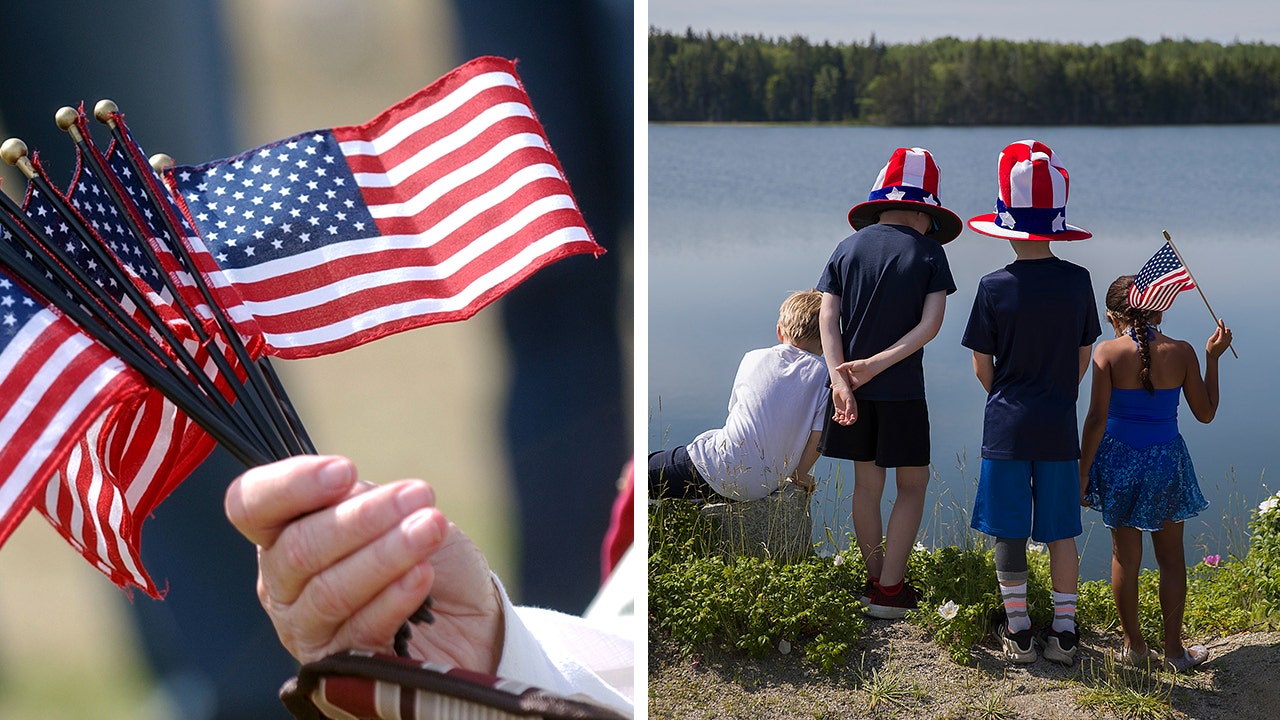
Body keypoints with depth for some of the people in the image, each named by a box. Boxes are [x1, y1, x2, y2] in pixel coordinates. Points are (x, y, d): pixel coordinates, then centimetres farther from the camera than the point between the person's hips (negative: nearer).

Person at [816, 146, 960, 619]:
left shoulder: (847, 248, 5)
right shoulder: (928, 251, -3)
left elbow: (827, 318, -5)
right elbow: (931, 324, -13)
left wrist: (841, 378, -13)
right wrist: (877, 364, -15)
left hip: (851, 387, 4)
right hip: (902, 390, -4)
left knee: (867, 483, 15)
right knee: (912, 485, 9)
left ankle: (875, 578, 24)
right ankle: (889, 589, 5)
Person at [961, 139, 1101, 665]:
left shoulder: (994, 287, -10)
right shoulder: (1078, 281, -3)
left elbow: (981, 368, -2)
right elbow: (1083, 360, 7)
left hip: (1006, 427, -2)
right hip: (1059, 427, 2)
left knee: (1009, 532, 7)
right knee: (1061, 530, 11)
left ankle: (1017, 632, 14)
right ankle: (1063, 631, 15)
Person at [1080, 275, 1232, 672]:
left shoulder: (1108, 352, -12)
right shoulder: (1182, 352, -7)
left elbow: (1096, 419, -14)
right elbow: (1205, 413, 2)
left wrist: (1083, 472, -6)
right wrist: (1213, 358, 9)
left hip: (1118, 460, -1)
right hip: (1166, 460, 1)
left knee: (1125, 555, 12)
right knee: (1171, 556, 13)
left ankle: (1133, 644, 21)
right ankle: (1174, 649, 19)